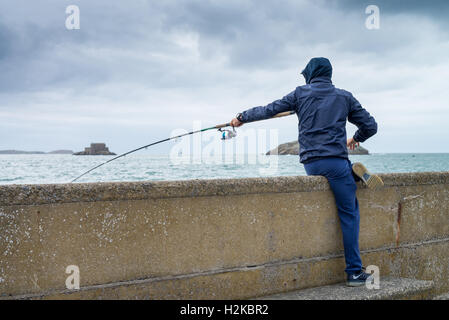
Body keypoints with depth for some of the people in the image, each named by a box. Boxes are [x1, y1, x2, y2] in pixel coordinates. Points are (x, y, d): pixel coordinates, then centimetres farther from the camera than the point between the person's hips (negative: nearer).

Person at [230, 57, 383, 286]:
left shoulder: (301, 93, 9)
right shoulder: (344, 97, 10)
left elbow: (269, 110, 12)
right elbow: (370, 126, 13)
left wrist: (242, 117, 27)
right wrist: (356, 139, 35)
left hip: (310, 163, 2)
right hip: (335, 160, -2)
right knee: (349, 213, 2)